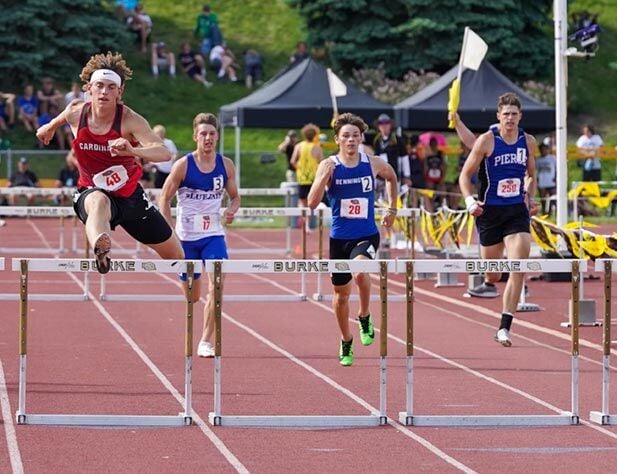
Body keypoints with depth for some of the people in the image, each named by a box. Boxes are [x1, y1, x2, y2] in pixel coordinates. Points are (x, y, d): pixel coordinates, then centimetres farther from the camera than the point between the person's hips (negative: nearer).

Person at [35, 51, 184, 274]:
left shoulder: (130, 120, -24)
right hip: (92, 192, -1)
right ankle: (100, 250, -77)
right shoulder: (76, 113, -13)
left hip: (130, 194, 1)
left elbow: (164, 153, -39)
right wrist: (51, 126, 37)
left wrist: (133, 151, -59)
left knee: (175, 255, 14)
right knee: (99, 202, -43)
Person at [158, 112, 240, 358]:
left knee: (216, 284, -18)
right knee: (192, 296, 7)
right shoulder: (183, 166, -8)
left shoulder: (226, 165, 0)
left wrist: (232, 210, -11)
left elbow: (235, 196, 13)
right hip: (186, 236, -1)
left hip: (214, 234, 2)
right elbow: (164, 199, -3)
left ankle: (206, 342, -14)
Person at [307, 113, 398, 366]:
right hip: (339, 237, 1)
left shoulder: (373, 164, -2)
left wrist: (392, 209, 20)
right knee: (341, 293, 11)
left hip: (367, 235, -1)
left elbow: (391, 177, 21)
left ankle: (364, 316, -3)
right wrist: (324, 177, -27)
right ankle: (346, 343, 34)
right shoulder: (329, 165, -6)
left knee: (360, 272, -31)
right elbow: (312, 203, -14)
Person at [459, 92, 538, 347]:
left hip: (517, 211, 2)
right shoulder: (487, 141, -7)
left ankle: (504, 327, -10)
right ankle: (488, 284, 47)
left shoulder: (528, 142, 5)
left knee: (518, 269, -14)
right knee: (492, 275, 7)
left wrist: (530, 197, 6)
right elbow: (465, 174, -3)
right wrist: (470, 201, -17)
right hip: (490, 211, -2)